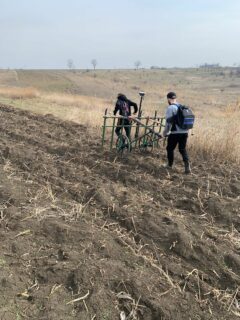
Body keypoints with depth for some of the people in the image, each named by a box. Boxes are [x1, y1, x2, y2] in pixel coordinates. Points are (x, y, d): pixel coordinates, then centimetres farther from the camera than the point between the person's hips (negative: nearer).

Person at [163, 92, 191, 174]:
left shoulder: (170, 108, -10)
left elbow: (169, 122, -15)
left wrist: (165, 132, -5)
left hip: (175, 133, -6)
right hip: (184, 132, 7)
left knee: (170, 148, 13)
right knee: (183, 149, 12)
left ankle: (169, 164, 25)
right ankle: (187, 166, 0)